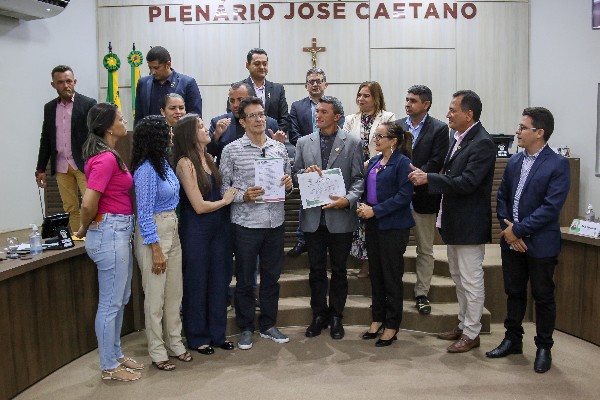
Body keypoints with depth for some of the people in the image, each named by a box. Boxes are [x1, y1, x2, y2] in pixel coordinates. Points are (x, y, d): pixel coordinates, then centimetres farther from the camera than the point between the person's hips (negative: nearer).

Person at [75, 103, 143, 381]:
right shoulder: (106, 159, -19)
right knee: (111, 303, 3)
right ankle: (109, 367, 17)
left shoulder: (109, 155, 12)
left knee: (120, 298, 19)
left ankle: (116, 355, 34)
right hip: (110, 233, -10)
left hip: (119, 232, 10)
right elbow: (88, 203, -23)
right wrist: (85, 229, -6)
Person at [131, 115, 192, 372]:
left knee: (174, 293, 15)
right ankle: (157, 352, 18)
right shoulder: (146, 170, -18)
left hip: (172, 230, 9)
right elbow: (145, 214, -18)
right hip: (153, 234, -9)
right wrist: (156, 250, -18)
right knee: (155, 295, 4)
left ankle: (175, 344, 29)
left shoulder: (164, 162, 7)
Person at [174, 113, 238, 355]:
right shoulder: (185, 163, -14)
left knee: (218, 281, 13)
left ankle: (217, 334, 27)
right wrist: (225, 200, -4)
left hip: (218, 226, 7)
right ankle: (197, 338, 22)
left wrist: (235, 193, -2)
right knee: (197, 284, 7)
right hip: (196, 229, -7)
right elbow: (199, 206, -16)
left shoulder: (208, 158, 9)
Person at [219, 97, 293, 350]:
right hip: (245, 223, -3)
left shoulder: (279, 148, 8)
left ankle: (268, 325, 30)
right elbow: (223, 187, -3)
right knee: (245, 279, 8)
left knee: (271, 277, 14)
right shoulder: (231, 150, -3)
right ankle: (246, 328, 24)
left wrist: (288, 185, -6)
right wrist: (243, 196, -20)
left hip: (275, 222, 4)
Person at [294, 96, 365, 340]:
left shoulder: (353, 143, 0)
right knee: (316, 269, 11)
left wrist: (349, 199, -18)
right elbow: (295, 173, 10)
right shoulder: (304, 142, 8)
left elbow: (358, 178, -2)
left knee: (339, 270, 10)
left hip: (340, 217, -2)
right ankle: (319, 315, 26)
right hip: (313, 217, 2)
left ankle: (336, 317, 25)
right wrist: (305, 172, -12)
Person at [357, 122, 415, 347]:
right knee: (375, 273, 14)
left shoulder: (402, 162, -11)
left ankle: (392, 325, 15)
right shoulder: (374, 162, 11)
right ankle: (378, 319, 27)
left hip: (393, 226, -7)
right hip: (373, 224, 7)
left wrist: (375, 210, -18)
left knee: (392, 275, 2)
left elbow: (404, 195, -18)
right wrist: (364, 207, -1)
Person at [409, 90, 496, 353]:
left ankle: (471, 334, 17)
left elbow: (466, 183, -26)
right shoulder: (459, 138, 9)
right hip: (454, 221, 10)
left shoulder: (482, 143, -19)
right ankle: (463, 324, 35)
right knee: (459, 277, 20)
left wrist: (428, 178, -24)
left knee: (471, 281, 3)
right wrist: (425, 178, -2)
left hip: (470, 223, -10)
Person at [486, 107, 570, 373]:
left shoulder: (557, 165, -11)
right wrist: (507, 228, -6)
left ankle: (544, 348, 24)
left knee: (543, 297, 9)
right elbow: (502, 197, 9)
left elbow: (551, 207, -18)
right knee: (514, 292, 16)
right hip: (511, 241, 6)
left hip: (541, 244, -5)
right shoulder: (514, 162, 7)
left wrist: (519, 229, -18)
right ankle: (512, 340, 31)